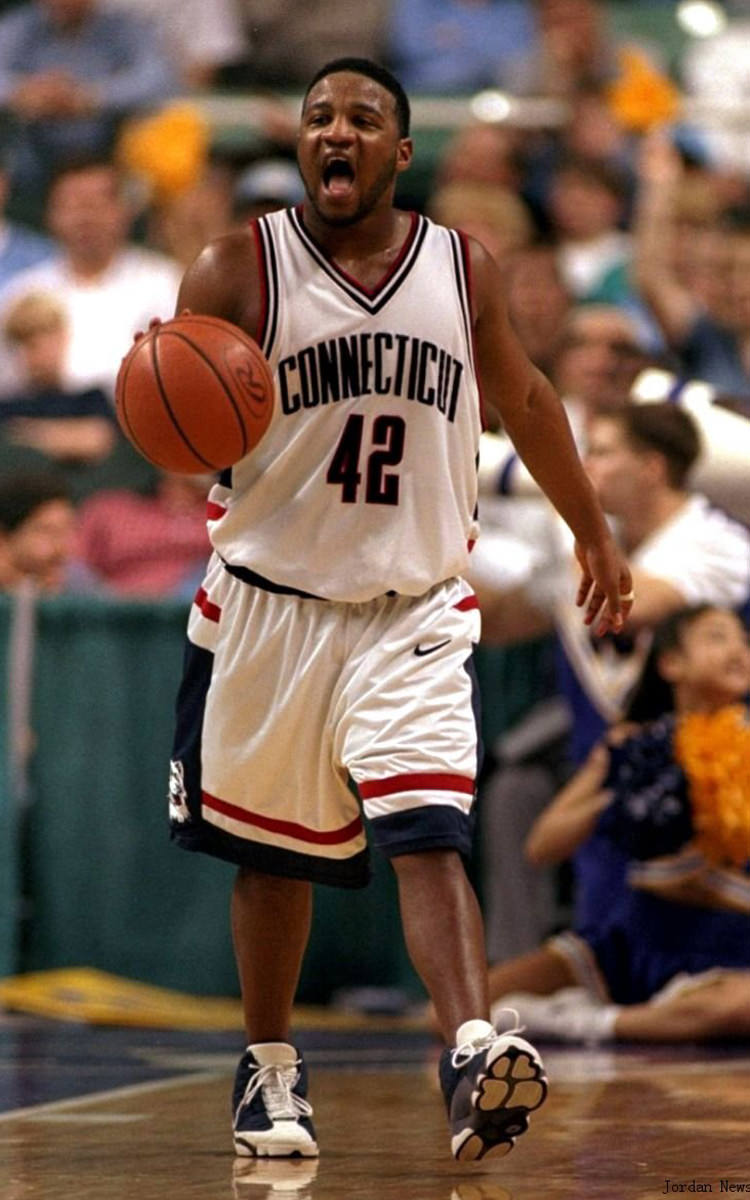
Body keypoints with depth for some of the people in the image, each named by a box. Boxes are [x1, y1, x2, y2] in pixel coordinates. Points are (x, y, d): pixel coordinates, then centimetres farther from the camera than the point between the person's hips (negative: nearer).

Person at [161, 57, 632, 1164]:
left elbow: (522, 398, 18)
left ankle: (472, 1058, -30)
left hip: (413, 610, 0)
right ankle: (270, 1071, 26)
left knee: (430, 832, -17)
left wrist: (593, 533, 25)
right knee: (273, 852, 10)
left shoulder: (463, 270, 3)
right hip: (272, 603, 0)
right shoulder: (239, 271, -5)